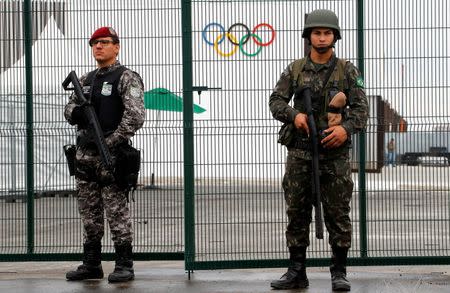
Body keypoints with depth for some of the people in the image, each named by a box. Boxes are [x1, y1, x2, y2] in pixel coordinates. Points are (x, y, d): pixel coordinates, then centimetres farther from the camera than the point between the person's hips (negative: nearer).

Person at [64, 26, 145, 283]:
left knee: (117, 212, -5)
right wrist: (76, 112, -3)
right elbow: (70, 109, 22)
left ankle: (125, 266, 1)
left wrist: (111, 142, -19)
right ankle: (92, 265, 17)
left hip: (111, 155, -7)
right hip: (85, 155, 7)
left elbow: (136, 115, -16)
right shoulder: (86, 80, 17)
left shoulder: (126, 78, -6)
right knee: (90, 213, 10)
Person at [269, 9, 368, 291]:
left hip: (335, 154, -2)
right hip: (300, 153, 2)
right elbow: (276, 101, 5)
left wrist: (346, 128, -20)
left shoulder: (348, 70, 2)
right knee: (297, 213, 5)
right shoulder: (295, 70, 7)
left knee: (338, 214, 1)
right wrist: (294, 115, -15)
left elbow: (361, 107, -3)